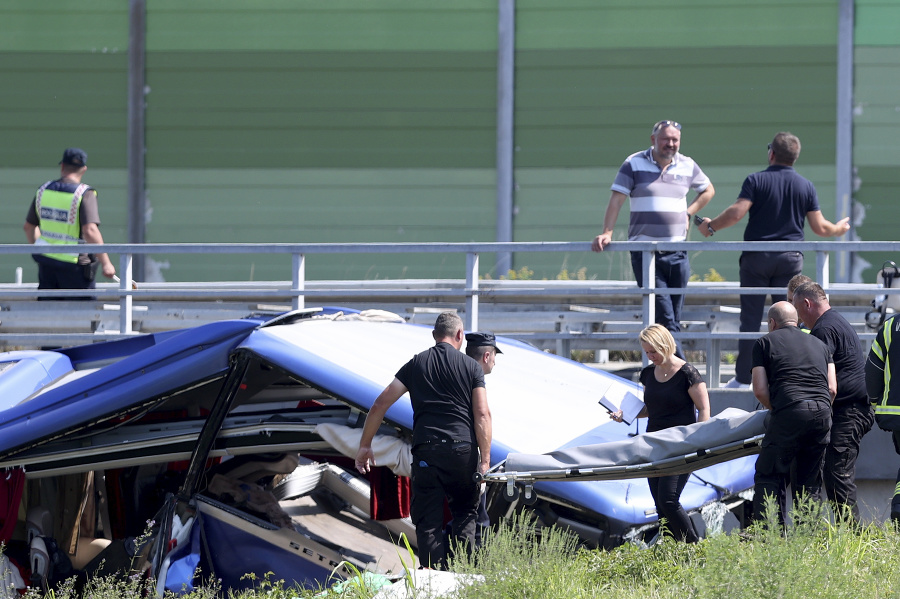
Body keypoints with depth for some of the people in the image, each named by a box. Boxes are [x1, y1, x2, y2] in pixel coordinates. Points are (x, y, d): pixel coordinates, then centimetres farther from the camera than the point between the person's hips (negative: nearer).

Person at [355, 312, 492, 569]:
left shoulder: (416, 364, 12)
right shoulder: (471, 366, 7)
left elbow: (380, 405, 10)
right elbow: (482, 414, -2)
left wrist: (365, 445, 17)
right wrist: (485, 459, -2)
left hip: (426, 451, 1)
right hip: (463, 450, -1)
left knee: (428, 522, 4)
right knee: (465, 512, 15)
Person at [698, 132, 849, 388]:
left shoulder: (756, 180, -5)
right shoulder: (806, 186, 2)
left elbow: (736, 213, -17)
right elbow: (820, 227, 1)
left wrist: (711, 226, -1)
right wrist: (838, 229, 22)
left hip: (757, 257, -2)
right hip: (791, 258, 2)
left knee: (751, 319, 2)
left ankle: (743, 378, 5)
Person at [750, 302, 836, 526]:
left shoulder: (764, 343, 14)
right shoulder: (819, 344, 26)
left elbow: (760, 390, 5)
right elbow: (832, 388, 16)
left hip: (788, 413, -5)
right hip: (822, 413, 5)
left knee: (769, 476, 2)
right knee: (809, 482, 12)